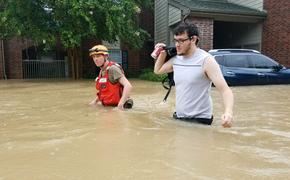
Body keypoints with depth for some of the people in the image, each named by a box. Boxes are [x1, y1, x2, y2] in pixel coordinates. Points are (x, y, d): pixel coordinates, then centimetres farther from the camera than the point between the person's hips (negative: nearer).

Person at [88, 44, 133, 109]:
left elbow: (128, 86, -27)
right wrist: (95, 101, 13)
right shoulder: (102, 71, 12)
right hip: (107, 107, 8)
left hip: (117, 107, -8)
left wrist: (121, 103, -33)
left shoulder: (112, 68, -16)